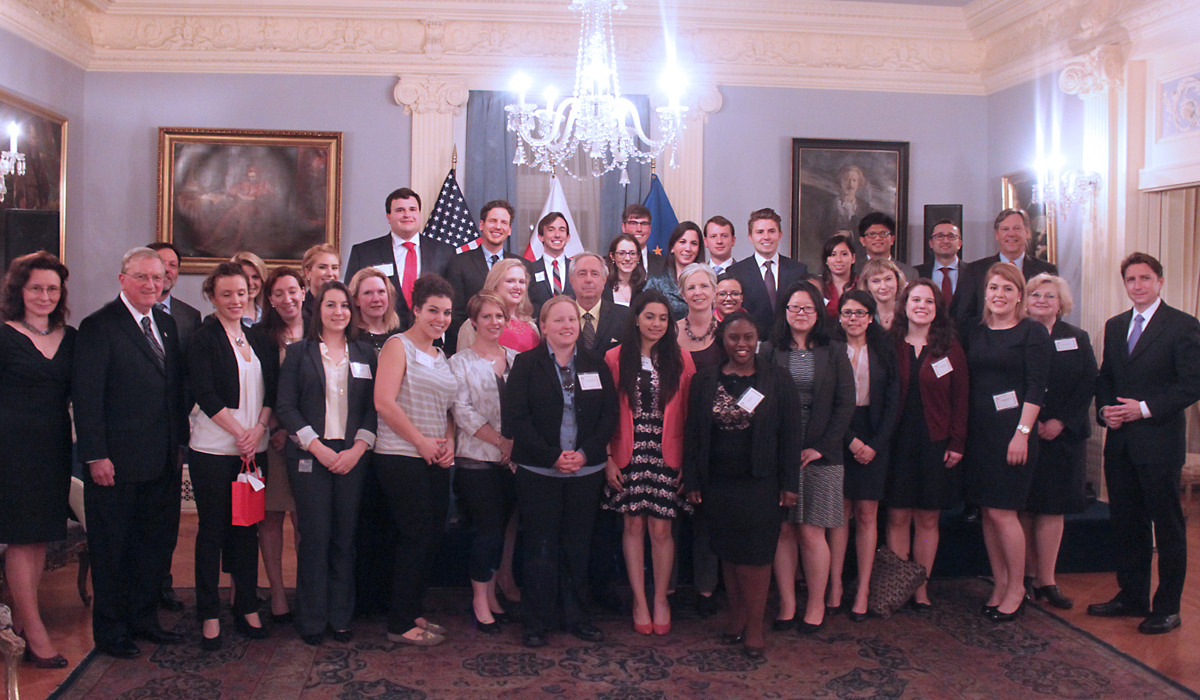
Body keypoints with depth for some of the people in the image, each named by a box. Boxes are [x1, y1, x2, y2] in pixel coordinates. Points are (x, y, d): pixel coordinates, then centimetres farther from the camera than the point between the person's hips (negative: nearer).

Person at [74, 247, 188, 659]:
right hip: (115, 463, -6)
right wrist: (95, 455, -16)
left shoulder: (167, 324, 11)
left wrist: (180, 440, 8)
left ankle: (144, 619, 31)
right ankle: (110, 631, 22)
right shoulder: (99, 327, -9)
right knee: (111, 548, 8)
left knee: (156, 542, 15)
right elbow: (86, 396, -13)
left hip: (162, 461, 7)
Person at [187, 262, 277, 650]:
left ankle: (247, 606, 19)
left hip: (254, 448, 5)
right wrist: (239, 433, -13)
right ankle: (209, 614, 12)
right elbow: (206, 394, -11)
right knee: (212, 530, 2)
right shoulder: (204, 339, -3)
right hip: (213, 449, -4)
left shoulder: (259, 340, 12)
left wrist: (259, 429, -7)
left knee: (247, 528, 9)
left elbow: (272, 390, 8)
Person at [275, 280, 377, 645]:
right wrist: (318, 448, -11)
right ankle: (312, 619, 12)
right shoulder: (299, 352, 6)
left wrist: (357, 449, -6)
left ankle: (340, 616, 16)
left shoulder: (365, 354, 11)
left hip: (352, 457, 2)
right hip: (310, 457, -2)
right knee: (314, 537, 0)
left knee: (345, 538, 5)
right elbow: (286, 406, -1)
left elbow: (374, 407, 7)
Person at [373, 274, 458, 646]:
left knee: (431, 538, 9)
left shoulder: (441, 357, 19)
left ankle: (413, 613, 22)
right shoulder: (398, 345, -4)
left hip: (436, 461, 8)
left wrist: (449, 441, 3)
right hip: (401, 458, -7)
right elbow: (384, 403, -15)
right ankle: (400, 624, 6)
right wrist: (422, 442, -13)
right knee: (416, 537, -6)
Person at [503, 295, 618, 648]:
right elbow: (516, 418, -7)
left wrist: (586, 453, -10)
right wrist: (552, 456, -14)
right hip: (539, 472, -3)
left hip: (585, 471, 3)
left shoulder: (596, 366, 10)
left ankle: (574, 615, 22)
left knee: (577, 545, 9)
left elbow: (609, 415, 5)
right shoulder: (526, 364, 1)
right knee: (541, 546, 2)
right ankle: (536, 621, 14)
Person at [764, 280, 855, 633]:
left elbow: (845, 405, 2)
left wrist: (821, 446, -7)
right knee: (783, 531, 3)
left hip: (819, 455, -1)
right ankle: (787, 604, 14)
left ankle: (816, 605, 14)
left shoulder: (834, 352, 6)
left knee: (811, 532, -1)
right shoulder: (770, 351, 7)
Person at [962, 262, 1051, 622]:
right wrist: (960, 434, 6)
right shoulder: (975, 334, 12)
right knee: (988, 512, 8)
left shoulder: (1032, 332, -3)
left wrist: (1022, 432, -16)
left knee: (1002, 512, -5)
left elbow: (1036, 387, -8)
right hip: (978, 431, 5)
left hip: (1012, 431, -5)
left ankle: (1017, 588, 11)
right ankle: (1000, 583, 20)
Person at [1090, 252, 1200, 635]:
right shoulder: (1115, 326, 14)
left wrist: (1145, 409, -17)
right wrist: (1104, 409, -1)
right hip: (1120, 442, 6)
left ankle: (1167, 607, 12)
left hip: (1159, 441, -6)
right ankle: (1132, 596, 25)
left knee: (1167, 525, 3)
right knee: (1126, 523, 13)